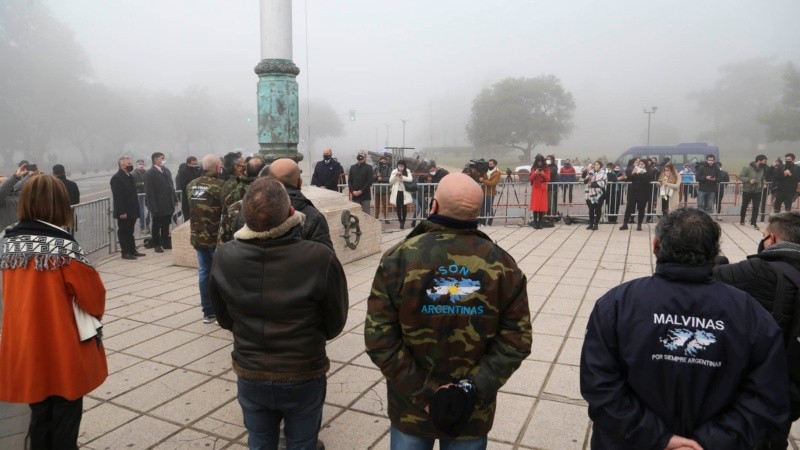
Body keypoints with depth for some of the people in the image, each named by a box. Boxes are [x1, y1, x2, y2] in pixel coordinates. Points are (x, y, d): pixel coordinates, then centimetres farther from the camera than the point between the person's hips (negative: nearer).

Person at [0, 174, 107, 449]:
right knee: (65, 418, 11)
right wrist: (93, 314, 8)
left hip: (25, 349, 6)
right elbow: (94, 296, -13)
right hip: (64, 351, -5)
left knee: (39, 416, 20)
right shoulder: (63, 247, -19)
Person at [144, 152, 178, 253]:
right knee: (157, 226, 6)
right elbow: (149, 192, -13)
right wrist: (153, 207, -17)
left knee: (166, 225, 13)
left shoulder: (166, 171, 12)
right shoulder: (150, 174, -9)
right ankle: (157, 245, 15)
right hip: (158, 206, -6)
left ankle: (166, 243, 24)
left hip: (168, 205, 6)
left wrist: (175, 199, 11)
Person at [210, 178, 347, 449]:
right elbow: (334, 324, -10)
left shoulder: (224, 257, -17)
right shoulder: (320, 258, -27)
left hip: (250, 377, 3)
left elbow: (224, 319, 2)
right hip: (303, 377, -2)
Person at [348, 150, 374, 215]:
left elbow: (369, 181, -7)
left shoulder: (368, 167, 1)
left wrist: (361, 191, -14)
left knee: (366, 214, -2)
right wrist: (352, 191, -6)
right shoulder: (352, 167, 13)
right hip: (355, 195, 3)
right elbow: (349, 181, 9)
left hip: (365, 195, -3)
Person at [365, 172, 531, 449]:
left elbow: (379, 337, -18)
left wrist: (420, 392, -13)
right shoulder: (502, 263, -10)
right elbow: (516, 341, -11)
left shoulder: (398, 259, -16)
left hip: (411, 406, -1)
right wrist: (474, 388, -11)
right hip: (473, 410, 1)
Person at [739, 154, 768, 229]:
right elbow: (740, 176, -13)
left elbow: (763, 178, 20)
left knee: (756, 207, 1)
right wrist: (749, 180, -25)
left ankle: (753, 222, 8)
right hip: (747, 191, -4)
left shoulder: (763, 169, 3)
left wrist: (763, 184, 3)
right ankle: (742, 220, 28)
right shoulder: (747, 167, -14)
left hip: (758, 191, 4)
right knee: (744, 206, 11)